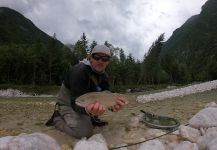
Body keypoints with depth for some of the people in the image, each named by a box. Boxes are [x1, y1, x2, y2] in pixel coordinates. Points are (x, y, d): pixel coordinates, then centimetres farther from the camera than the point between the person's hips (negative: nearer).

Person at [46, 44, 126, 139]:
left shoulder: (103, 74, -6)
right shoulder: (79, 71, -29)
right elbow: (76, 103, -32)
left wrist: (113, 106, -36)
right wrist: (87, 110, -55)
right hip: (68, 103, -7)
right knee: (84, 132, -25)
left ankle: (92, 119, 7)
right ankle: (57, 118, 0)